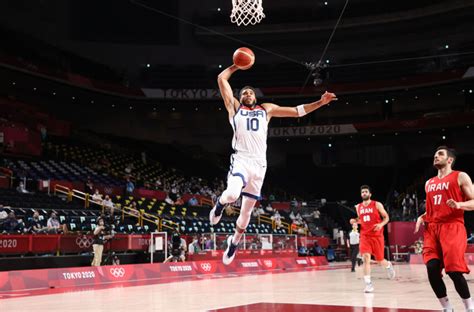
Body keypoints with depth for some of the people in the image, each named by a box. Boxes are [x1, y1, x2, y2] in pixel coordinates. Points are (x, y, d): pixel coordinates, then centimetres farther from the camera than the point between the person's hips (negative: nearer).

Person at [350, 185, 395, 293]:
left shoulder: (377, 205, -4)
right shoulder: (358, 207, 8)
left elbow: (386, 217, 0)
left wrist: (381, 224, -20)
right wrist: (355, 221, 1)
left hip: (377, 236, -2)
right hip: (364, 236, 2)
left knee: (380, 260, 7)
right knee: (366, 257, -16)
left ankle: (388, 265, 45)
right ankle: (368, 284, -13)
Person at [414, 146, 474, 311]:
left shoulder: (460, 177, 3)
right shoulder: (429, 183, 21)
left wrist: (459, 204, -21)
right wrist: (422, 217, 11)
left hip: (452, 227, -5)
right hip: (432, 229, 6)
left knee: (454, 271, -13)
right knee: (432, 269, -7)